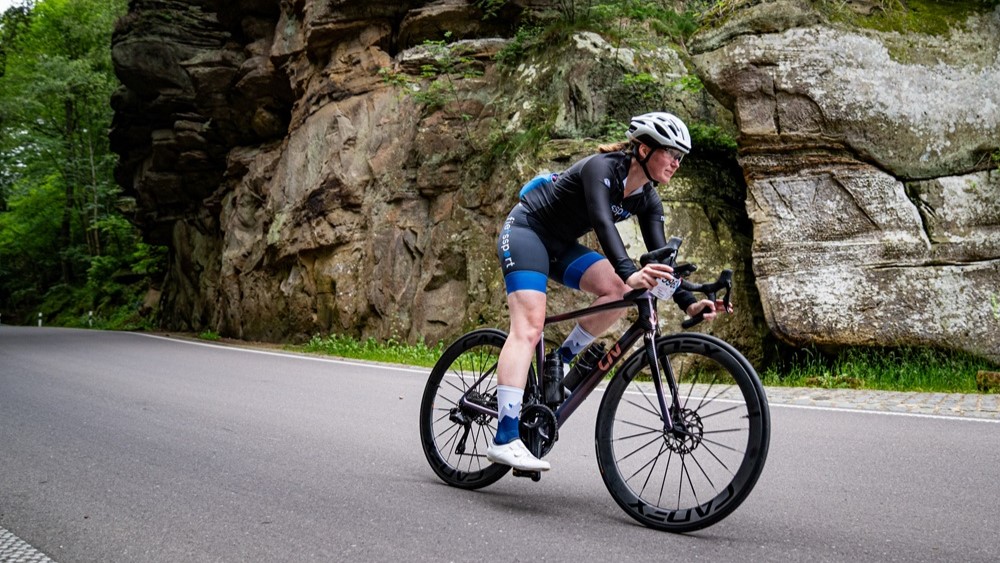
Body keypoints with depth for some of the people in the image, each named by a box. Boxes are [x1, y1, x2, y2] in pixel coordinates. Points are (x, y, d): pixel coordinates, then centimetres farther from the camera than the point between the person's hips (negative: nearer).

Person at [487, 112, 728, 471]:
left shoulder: (647, 199, -2)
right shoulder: (602, 168, -24)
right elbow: (602, 223, -40)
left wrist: (687, 302, -19)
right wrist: (629, 272, -55)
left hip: (561, 245, 8)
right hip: (526, 230, -8)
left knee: (620, 290, -15)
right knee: (529, 326, -23)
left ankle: (560, 363, 1)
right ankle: (504, 439, -30)